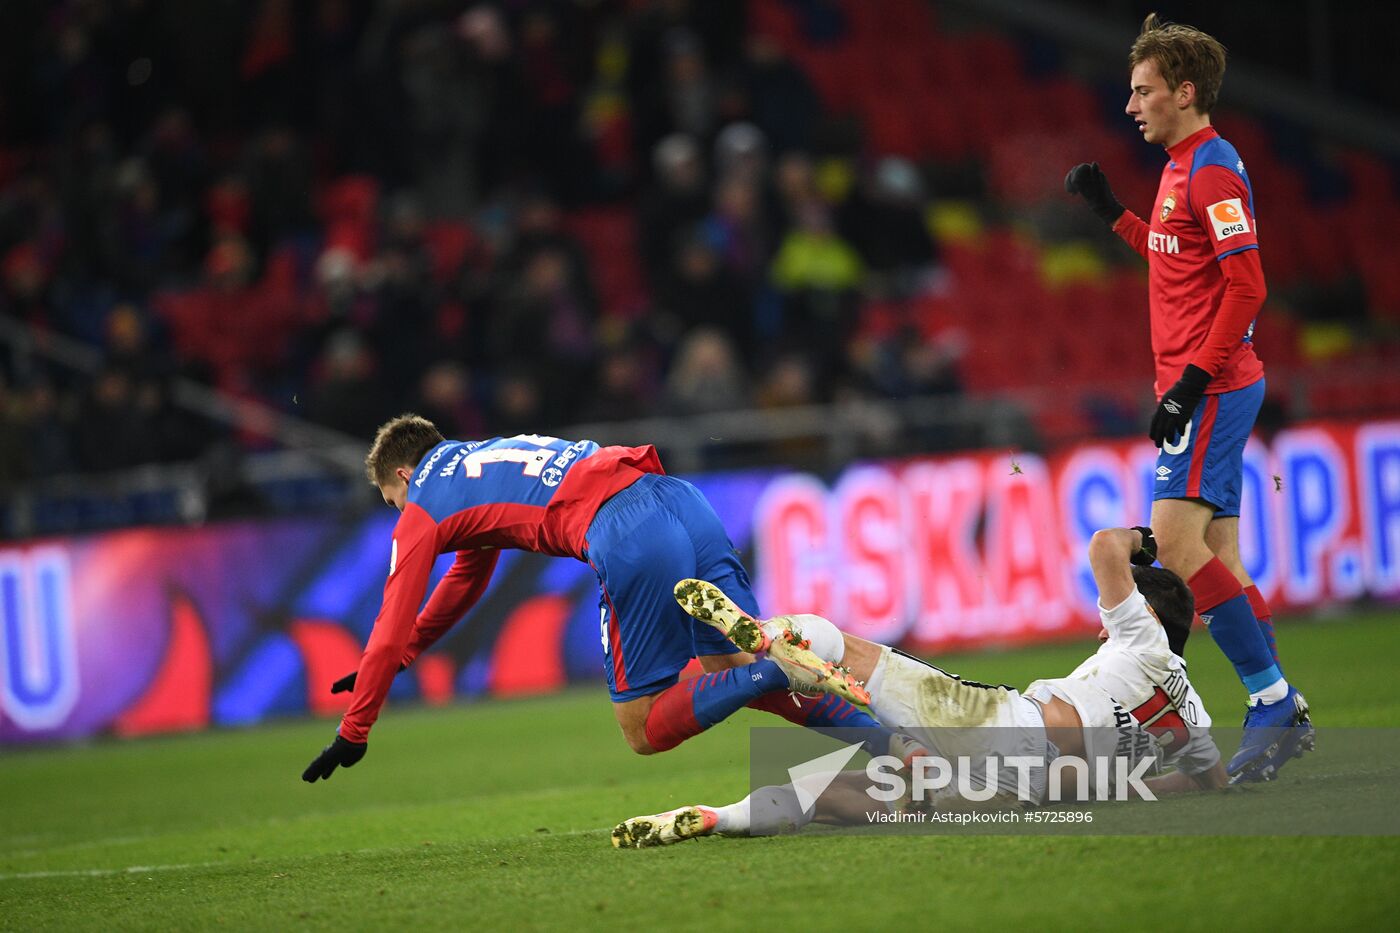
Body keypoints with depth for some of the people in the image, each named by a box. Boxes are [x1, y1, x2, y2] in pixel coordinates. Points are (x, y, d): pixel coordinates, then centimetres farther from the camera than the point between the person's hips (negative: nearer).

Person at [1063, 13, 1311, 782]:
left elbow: (1245, 284, -20)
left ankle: (1271, 699, -14)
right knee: (1216, 560, 8)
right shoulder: (1184, 168, 17)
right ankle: (1282, 717, 9)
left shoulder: (1212, 170, -13)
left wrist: (1190, 382, -23)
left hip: (1212, 387, -10)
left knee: (1176, 542, -17)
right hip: (1210, 389, 10)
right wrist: (1112, 213, 28)